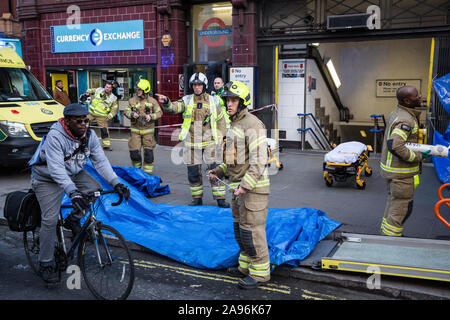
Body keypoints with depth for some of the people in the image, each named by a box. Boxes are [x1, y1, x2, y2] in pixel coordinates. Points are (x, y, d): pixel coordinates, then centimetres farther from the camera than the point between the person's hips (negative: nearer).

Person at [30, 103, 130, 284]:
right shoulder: (55, 137, -30)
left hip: (74, 173, 6)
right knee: (50, 219, -12)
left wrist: (116, 183, -26)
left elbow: (100, 161, -13)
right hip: (48, 178, -6)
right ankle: (45, 264, 4)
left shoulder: (89, 135, -12)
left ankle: (73, 220, 5)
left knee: (95, 189, -18)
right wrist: (72, 192, -51)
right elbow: (56, 169, -39)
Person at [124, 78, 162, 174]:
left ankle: (148, 172, 11)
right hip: (135, 130, 2)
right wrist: (132, 114, -11)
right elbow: (126, 111, 10)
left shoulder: (152, 101, 1)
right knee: (134, 151, -1)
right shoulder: (132, 100, 7)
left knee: (148, 152, -1)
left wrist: (151, 116, -15)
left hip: (148, 131, -1)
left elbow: (159, 113, 2)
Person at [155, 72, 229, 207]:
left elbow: (220, 120, 15)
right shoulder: (187, 100, 5)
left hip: (210, 141, -1)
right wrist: (166, 102, -34)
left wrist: (220, 137, 8)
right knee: (193, 171, 6)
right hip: (192, 143, 1)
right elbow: (174, 108, -12)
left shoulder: (213, 101, 6)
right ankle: (197, 198, 21)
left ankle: (220, 198, 5)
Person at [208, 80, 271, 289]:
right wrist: (219, 171, 12)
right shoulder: (235, 124, 15)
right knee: (240, 228, 17)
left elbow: (259, 161, -22)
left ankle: (260, 273, 10)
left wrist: (246, 185, -26)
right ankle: (246, 266, 32)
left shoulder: (252, 125, -16)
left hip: (253, 188, -10)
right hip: (239, 187, 10)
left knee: (252, 231, -3)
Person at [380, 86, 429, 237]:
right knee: (402, 207, 1)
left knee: (393, 201, 23)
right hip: (401, 173, -10)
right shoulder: (406, 120, -24)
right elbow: (395, 145, -35)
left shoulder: (397, 113, 9)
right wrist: (417, 157, -24)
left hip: (391, 168, 10)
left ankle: (386, 231, 37)